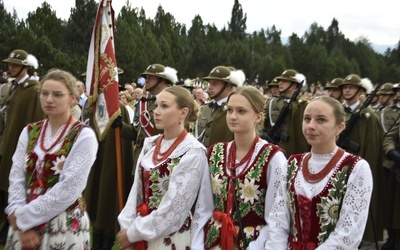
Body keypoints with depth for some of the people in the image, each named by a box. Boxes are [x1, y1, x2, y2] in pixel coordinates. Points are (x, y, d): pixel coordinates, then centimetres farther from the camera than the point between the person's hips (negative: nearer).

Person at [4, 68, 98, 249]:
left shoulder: (83, 136, -11)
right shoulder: (29, 132, 5)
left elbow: (68, 190, -17)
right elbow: (16, 178, 0)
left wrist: (24, 217, -14)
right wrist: (21, 221, -11)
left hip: (64, 226, -4)